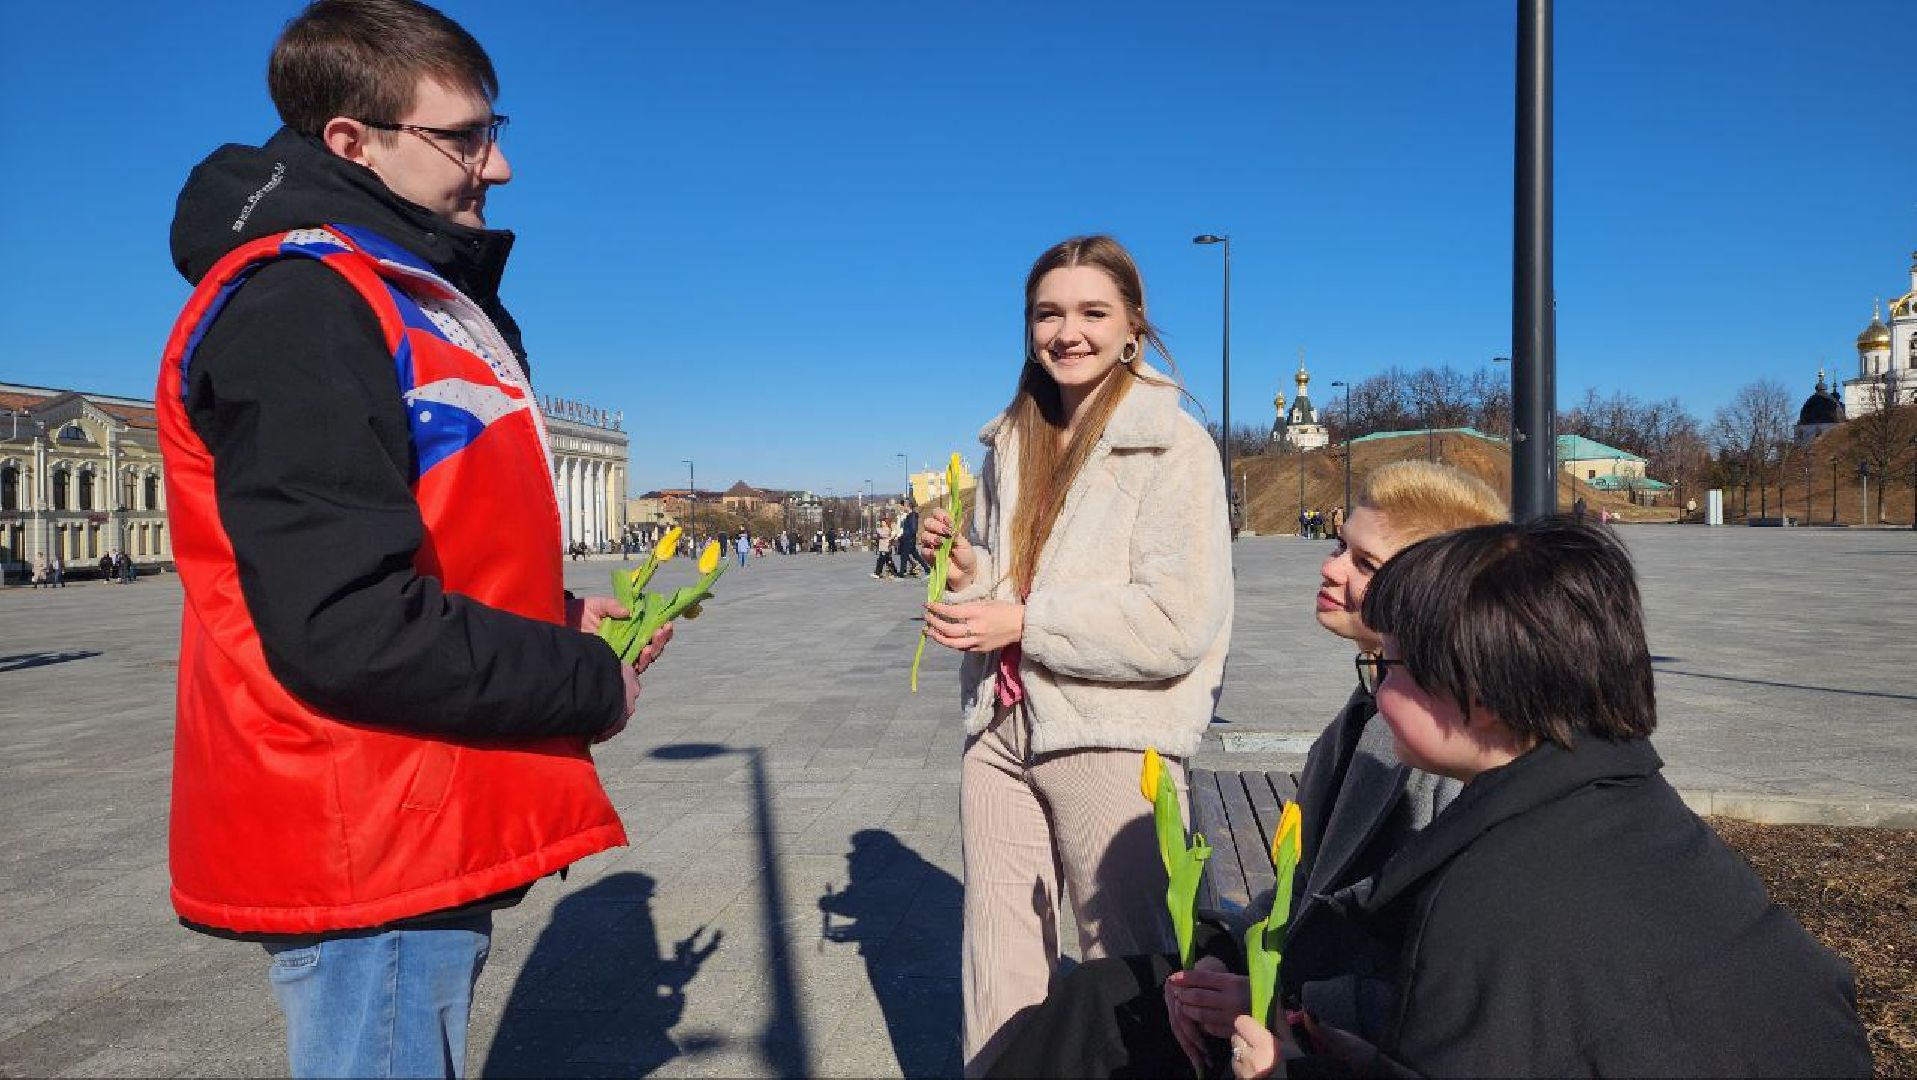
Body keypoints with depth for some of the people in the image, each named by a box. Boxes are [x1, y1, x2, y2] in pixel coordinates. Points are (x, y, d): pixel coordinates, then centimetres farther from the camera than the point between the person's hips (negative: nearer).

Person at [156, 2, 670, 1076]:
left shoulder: (415, 298, 14)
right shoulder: (299, 306, -18)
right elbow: (348, 630, -27)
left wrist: (563, 617, 4)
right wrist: (589, 685, -15)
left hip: (423, 840, 10)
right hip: (368, 856, -10)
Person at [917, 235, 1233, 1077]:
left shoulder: (1172, 444, -8)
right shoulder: (1011, 444, 12)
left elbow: (1180, 621, -17)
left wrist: (1025, 623, -18)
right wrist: (965, 569, -1)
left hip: (1113, 738, -5)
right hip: (1000, 729, 6)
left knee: (1122, 961, 8)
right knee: (998, 965, 12)